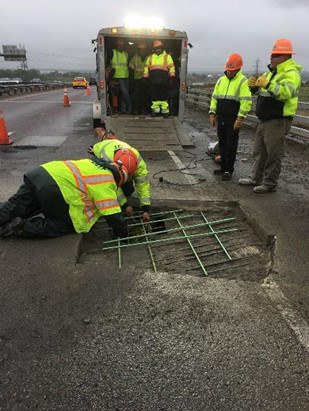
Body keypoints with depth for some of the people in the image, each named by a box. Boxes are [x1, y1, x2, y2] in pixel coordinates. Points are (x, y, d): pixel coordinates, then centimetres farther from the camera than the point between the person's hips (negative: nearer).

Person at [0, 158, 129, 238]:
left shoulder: (94, 163, 22)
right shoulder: (106, 183, -2)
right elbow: (113, 215, -3)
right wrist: (123, 234, 12)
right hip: (54, 189, -8)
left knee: (14, 207, 15)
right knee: (64, 226, 8)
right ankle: (20, 227, -3)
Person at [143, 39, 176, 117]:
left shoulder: (167, 56, 12)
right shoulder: (150, 57, 20)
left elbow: (171, 67, 7)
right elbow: (146, 67, 20)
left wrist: (172, 76, -3)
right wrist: (145, 77, 11)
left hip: (163, 79, -3)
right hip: (153, 80, 3)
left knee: (163, 95, -6)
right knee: (154, 95, 3)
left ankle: (165, 110, -2)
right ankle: (155, 110, 11)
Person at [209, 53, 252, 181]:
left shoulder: (243, 81, -6)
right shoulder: (221, 80, 13)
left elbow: (246, 102, -13)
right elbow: (214, 97, 17)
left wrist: (240, 118, -19)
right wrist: (212, 113, 9)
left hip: (233, 120, -6)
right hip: (221, 119, 6)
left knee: (231, 146, 0)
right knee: (222, 145, 11)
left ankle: (228, 170, 7)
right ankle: (223, 167, 23)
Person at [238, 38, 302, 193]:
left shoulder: (291, 73, -12)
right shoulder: (272, 71, 18)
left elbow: (286, 93, -29)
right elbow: (261, 91, 20)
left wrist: (268, 85, -36)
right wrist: (254, 86, -1)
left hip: (278, 121, -9)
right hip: (265, 119, 10)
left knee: (273, 153, -4)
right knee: (259, 151, 15)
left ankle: (270, 184, 5)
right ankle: (256, 178, 27)